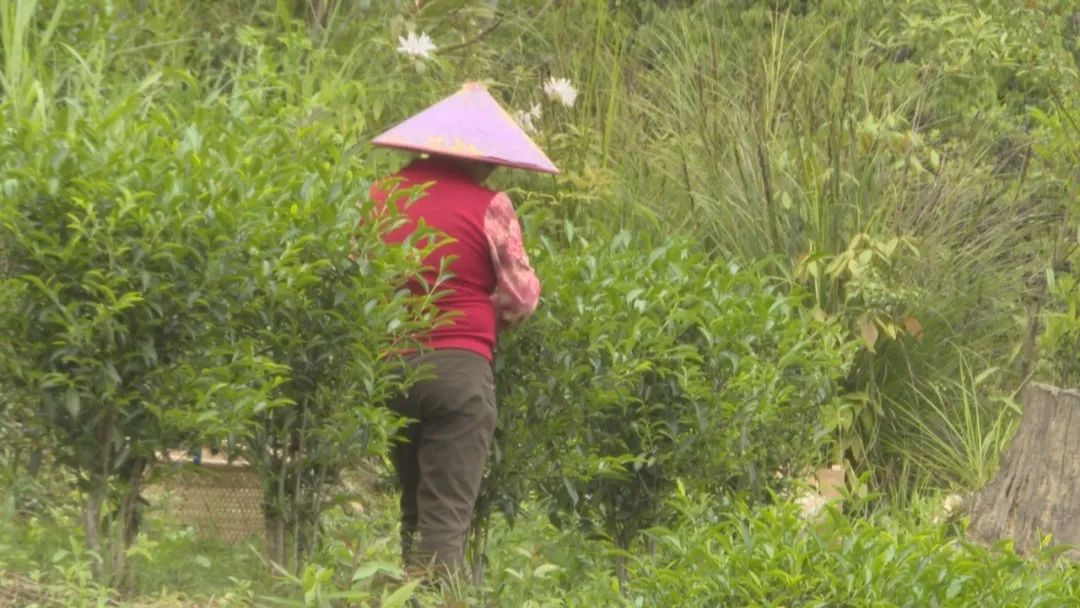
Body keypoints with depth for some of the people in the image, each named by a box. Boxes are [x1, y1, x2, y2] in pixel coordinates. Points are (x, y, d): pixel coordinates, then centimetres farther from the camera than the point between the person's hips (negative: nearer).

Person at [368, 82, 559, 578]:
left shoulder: (382, 196, 7)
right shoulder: (488, 206, -4)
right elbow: (521, 298, 0)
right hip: (458, 369, -4)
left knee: (413, 511, 18)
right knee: (447, 517, -4)